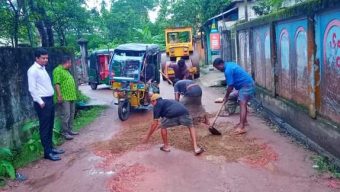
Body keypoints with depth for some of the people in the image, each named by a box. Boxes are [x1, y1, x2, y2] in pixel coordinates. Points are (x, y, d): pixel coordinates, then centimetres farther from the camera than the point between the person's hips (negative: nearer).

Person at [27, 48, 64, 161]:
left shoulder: (43, 69, 16)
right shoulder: (33, 70, -12)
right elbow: (32, 89, -17)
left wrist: (50, 100, 15)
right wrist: (40, 102, -17)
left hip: (49, 100, 9)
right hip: (42, 101, -9)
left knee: (50, 126, 14)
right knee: (44, 127, -4)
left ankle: (50, 147, 24)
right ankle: (47, 152, 1)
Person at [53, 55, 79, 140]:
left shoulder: (66, 70, 20)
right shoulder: (58, 70, -12)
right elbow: (56, 84, -19)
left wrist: (74, 95, 24)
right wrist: (59, 95, -25)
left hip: (71, 97, 10)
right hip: (64, 98, -10)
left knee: (71, 115, 13)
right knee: (66, 115, -8)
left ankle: (69, 130, 22)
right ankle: (64, 133, -1)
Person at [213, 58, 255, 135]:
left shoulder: (228, 70, -20)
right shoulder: (229, 64, 12)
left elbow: (230, 86, -16)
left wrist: (226, 96, -2)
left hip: (246, 85, -11)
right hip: (248, 84, 11)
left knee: (242, 104, -18)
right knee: (243, 103, 21)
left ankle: (242, 127, -25)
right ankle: (244, 121, 35)